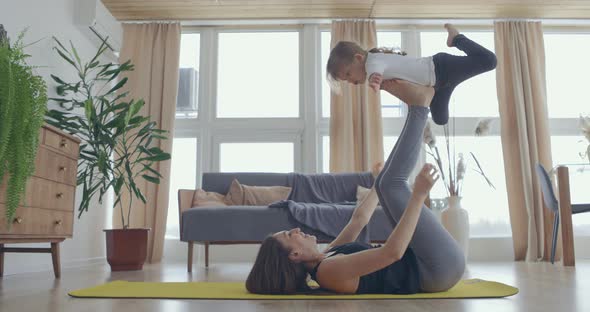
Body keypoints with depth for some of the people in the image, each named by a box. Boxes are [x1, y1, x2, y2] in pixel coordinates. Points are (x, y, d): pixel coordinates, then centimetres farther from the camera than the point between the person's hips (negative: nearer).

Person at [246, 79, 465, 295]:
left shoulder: (324, 261, 5)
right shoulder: (330, 270, -25)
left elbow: (359, 218, 16)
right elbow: (392, 252, -38)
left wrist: (387, 175, 27)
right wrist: (419, 193, -35)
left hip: (422, 266, 8)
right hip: (440, 268, -8)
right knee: (392, 185, -17)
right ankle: (419, 105, -2)